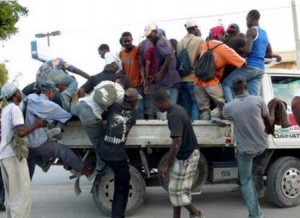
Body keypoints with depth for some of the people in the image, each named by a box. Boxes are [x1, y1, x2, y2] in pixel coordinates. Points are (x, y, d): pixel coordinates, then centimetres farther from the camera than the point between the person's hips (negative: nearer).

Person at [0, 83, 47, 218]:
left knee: (11, 193, 15)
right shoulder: (14, 108, -11)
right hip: (13, 154, -9)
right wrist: (36, 124, -10)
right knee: (22, 193, -8)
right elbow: (21, 132, -24)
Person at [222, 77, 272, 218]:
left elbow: (224, 115, 16)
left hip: (245, 149, -1)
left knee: (246, 181, 8)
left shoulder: (229, 107, -9)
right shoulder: (258, 100, -8)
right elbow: (268, 122, 6)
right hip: (262, 145, 2)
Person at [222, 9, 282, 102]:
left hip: (250, 66, -8)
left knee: (225, 84, -2)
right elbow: (270, 54, 24)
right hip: (260, 68, 8)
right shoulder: (264, 33, 22)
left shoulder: (251, 30, -4)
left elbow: (247, 50, -18)